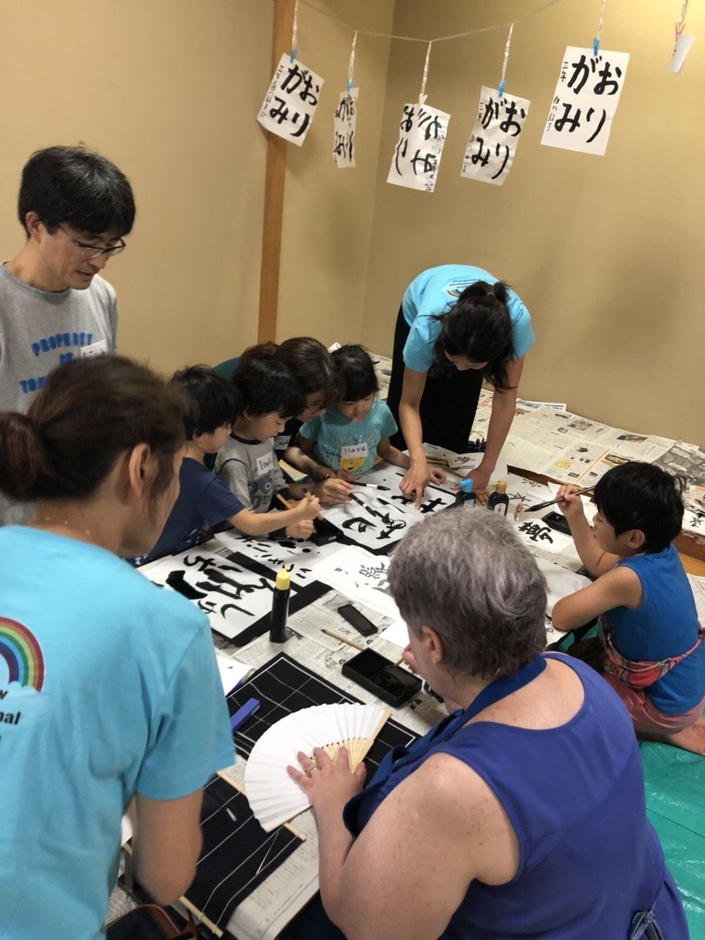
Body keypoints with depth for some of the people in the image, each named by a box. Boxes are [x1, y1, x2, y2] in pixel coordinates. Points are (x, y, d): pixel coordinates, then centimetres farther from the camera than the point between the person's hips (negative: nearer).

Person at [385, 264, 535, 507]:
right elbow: (409, 403, -33)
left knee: (457, 413, -3)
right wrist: (418, 460, -48)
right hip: (418, 309, 0)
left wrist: (486, 469, -32)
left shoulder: (517, 321, -45)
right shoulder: (426, 328, -46)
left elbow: (505, 398, -33)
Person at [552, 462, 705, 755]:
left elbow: (561, 617, -26)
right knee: (578, 652, 19)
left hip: (666, 704, -8)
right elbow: (599, 565, 9)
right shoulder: (662, 550, -9)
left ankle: (670, 732, 5)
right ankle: (681, 720, 17)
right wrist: (575, 516, -1)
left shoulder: (629, 578, -35)